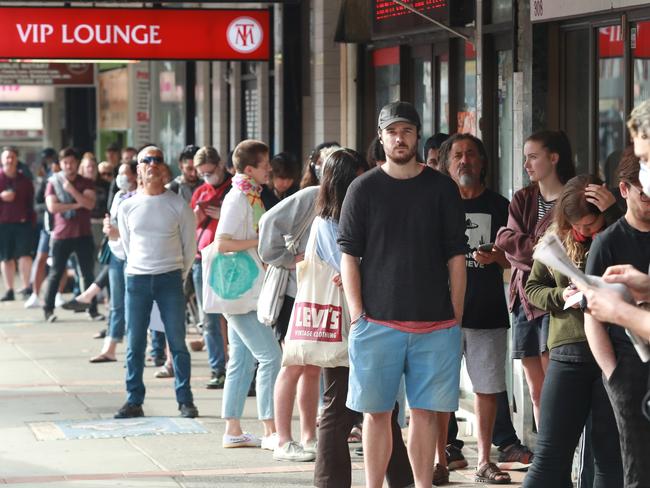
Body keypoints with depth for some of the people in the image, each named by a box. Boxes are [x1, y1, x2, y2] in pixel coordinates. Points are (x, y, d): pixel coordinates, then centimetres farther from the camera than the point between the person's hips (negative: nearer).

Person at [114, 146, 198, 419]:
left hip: (170, 279, -2)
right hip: (137, 280, 2)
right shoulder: (128, 207, 6)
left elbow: (190, 246, 8)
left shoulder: (178, 205, 0)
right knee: (134, 345, 2)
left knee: (177, 343, -2)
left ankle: (185, 400, 4)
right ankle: (134, 401, 9)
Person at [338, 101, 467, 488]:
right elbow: (349, 256, 4)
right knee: (376, 412, 1)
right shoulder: (364, 189, 5)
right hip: (378, 322, -1)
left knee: (425, 412, 3)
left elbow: (456, 257, 7)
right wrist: (358, 316, -4)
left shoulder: (442, 188, 7)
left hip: (435, 324, 1)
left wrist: (456, 318, 2)